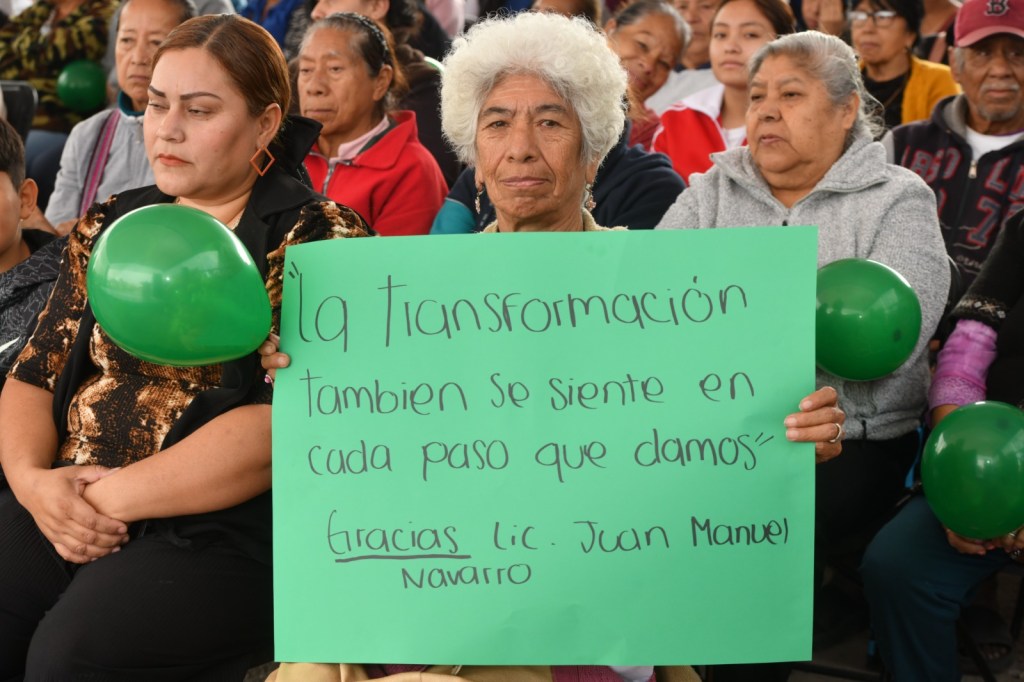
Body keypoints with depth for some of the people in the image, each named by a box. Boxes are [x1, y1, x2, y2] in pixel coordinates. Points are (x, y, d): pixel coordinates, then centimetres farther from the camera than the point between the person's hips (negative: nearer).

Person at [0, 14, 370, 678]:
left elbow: (289, 422, -13)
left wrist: (110, 496, -13)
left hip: (231, 526, -5)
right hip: (63, 508, 5)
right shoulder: (109, 227, 16)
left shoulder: (319, 237, -3)